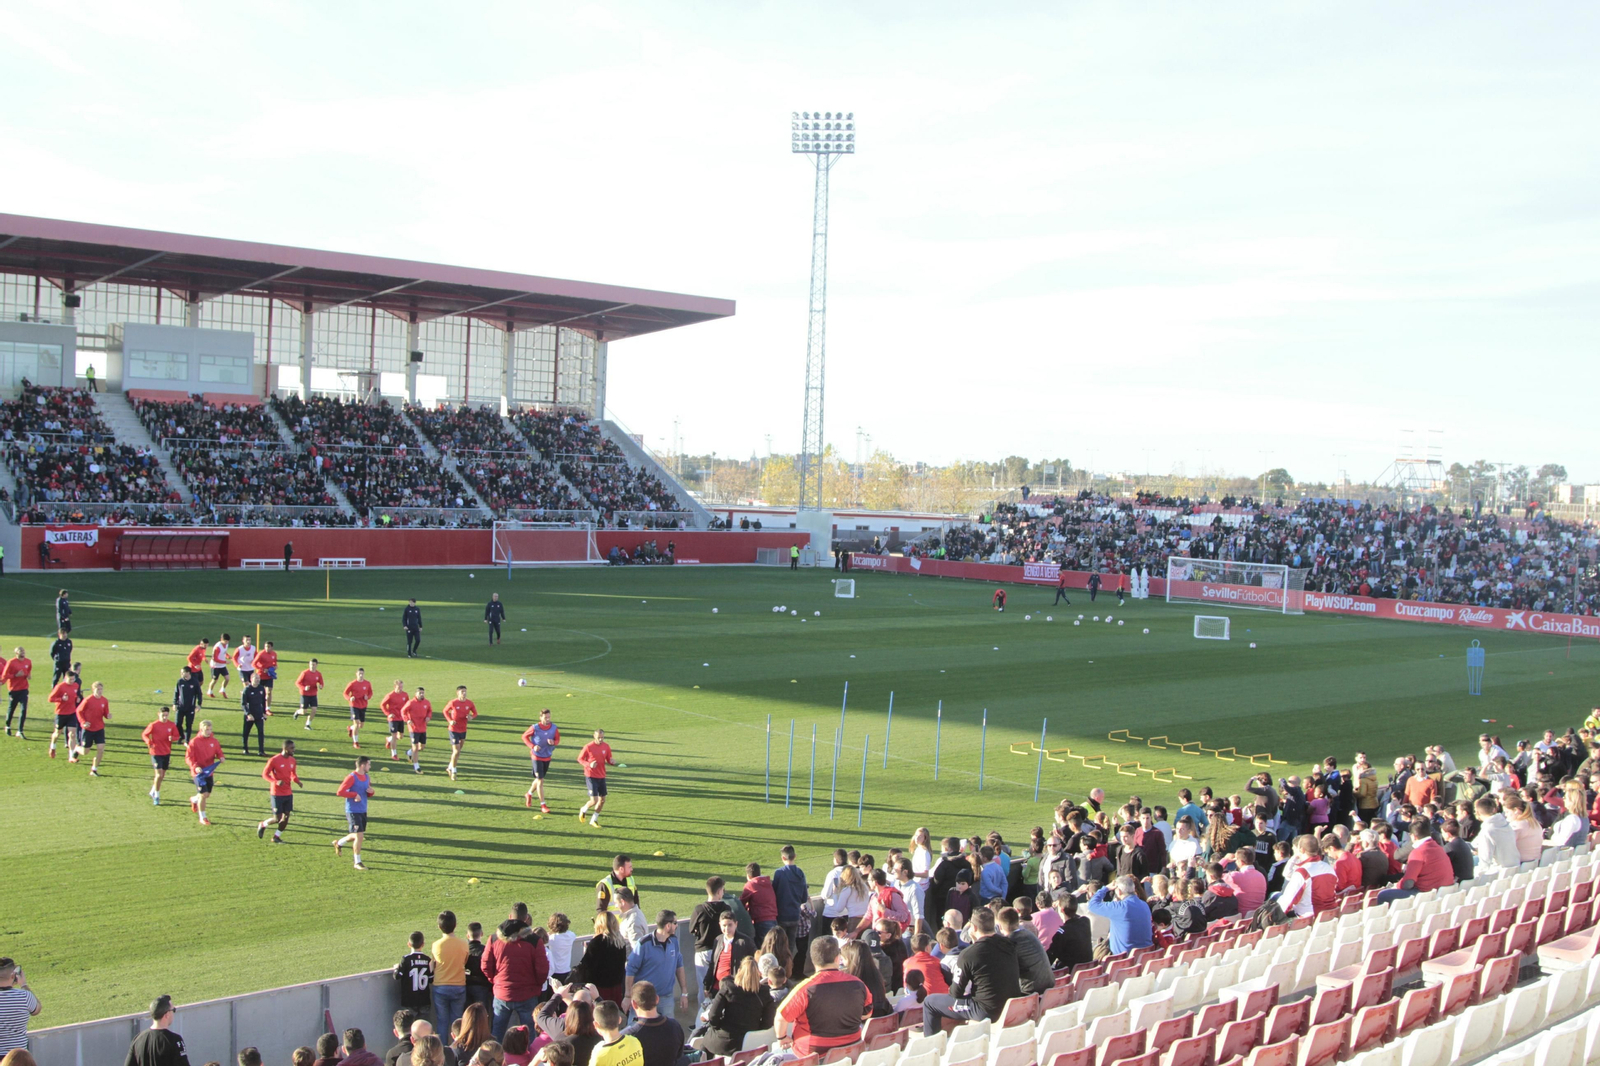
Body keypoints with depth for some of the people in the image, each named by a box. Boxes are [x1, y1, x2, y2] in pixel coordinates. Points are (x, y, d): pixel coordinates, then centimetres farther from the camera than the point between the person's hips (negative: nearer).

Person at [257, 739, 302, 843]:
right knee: (277, 818, -5)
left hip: (288, 793, 6)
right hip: (277, 794, -6)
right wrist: (276, 782, -26)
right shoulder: (274, 760, -14)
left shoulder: (292, 760, 5)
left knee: (286, 816, 4)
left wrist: (297, 780, -5)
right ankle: (262, 825, 24)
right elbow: (265, 774, -10)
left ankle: (276, 837, 20)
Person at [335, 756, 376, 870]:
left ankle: (339, 843, 41)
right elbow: (340, 792, -18)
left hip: (363, 811, 8)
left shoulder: (367, 777, 11)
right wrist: (355, 794, -20)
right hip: (353, 812, -8)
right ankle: (357, 862, 1)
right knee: (359, 835, -11)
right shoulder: (351, 777, -14)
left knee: (358, 836, 16)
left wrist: (371, 791, -1)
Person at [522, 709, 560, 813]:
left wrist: (553, 742, -19)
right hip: (537, 756, -4)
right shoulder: (535, 728, -15)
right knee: (540, 780, -9)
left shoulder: (554, 728, -6)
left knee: (539, 779, 18)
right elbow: (524, 737, -3)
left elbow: (558, 739, 5)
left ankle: (529, 794, 45)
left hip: (547, 756, 4)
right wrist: (532, 746, -18)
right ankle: (543, 805, -4)